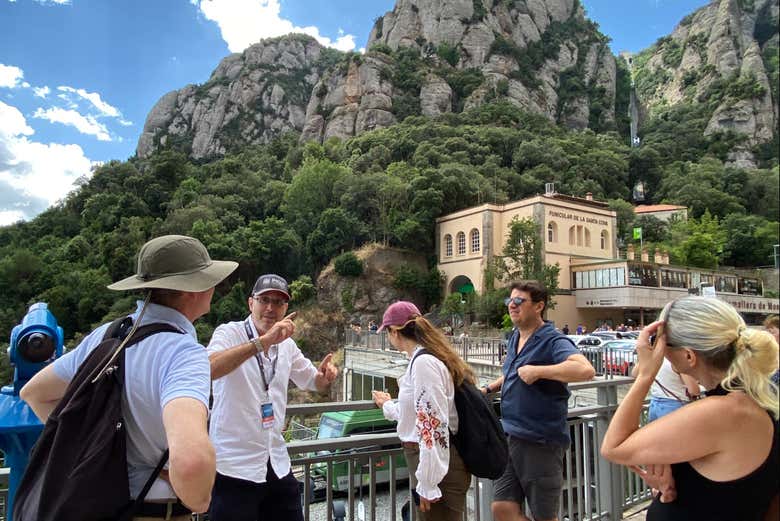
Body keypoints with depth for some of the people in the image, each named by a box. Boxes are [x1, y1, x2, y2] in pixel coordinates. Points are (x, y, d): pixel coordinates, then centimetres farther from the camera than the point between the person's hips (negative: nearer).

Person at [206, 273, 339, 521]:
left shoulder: (287, 345, 6)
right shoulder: (229, 333, -11)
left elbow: (316, 383, 18)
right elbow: (208, 369, -32)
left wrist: (326, 375, -5)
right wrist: (262, 342, -40)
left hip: (278, 465, 6)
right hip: (234, 467, -6)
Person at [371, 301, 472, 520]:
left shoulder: (424, 362, -20)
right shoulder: (424, 359, 11)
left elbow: (434, 425, -24)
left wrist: (428, 483, -21)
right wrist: (388, 406, 37)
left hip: (438, 466, -10)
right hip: (431, 460, 10)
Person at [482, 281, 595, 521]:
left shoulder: (553, 341, -15)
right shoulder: (515, 339, 11)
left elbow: (586, 370, -34)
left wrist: (538, 371, -28)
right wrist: (488, 389, 20)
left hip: (540, 442, -7)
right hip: (508, 437, 7)